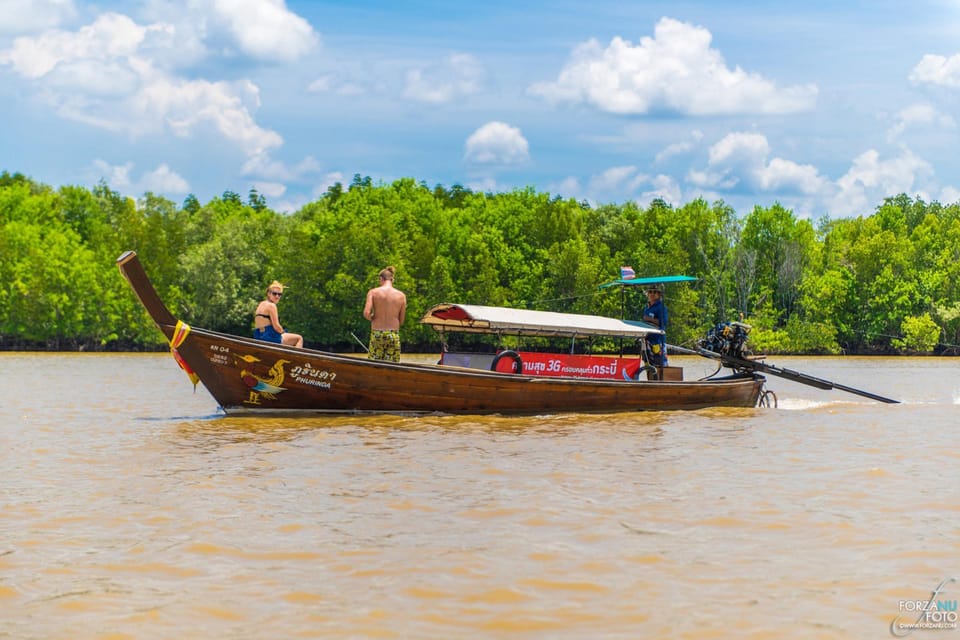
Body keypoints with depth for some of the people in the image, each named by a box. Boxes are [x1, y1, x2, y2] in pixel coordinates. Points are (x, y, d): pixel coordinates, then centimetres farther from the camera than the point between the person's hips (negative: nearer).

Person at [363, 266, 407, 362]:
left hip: (377, 334, -1)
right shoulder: (401, 295, 2)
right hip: (393, 335, 1)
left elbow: (366, 313, -12)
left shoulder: (373, 292, -2)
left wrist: (372, 318, 8)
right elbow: (401, 321, 5)